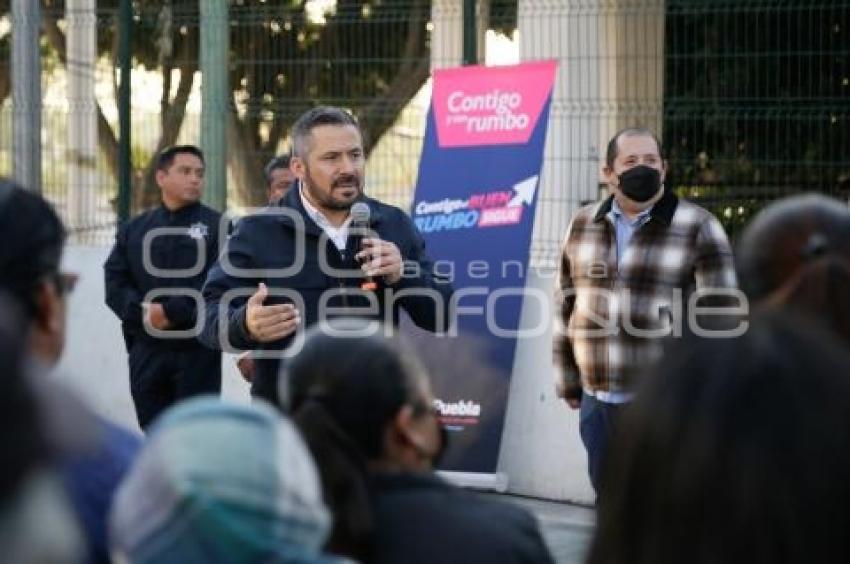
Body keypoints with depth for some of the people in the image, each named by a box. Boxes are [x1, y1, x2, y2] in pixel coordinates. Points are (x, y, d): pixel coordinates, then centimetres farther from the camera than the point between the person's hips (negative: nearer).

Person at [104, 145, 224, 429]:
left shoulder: (217, 226, 1)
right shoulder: (135, 229, 14)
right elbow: (115, 283, 5)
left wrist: (173, 312, -19)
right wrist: (142, 312, -14)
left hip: (198, 349, -4)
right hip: (146, 349, 4)